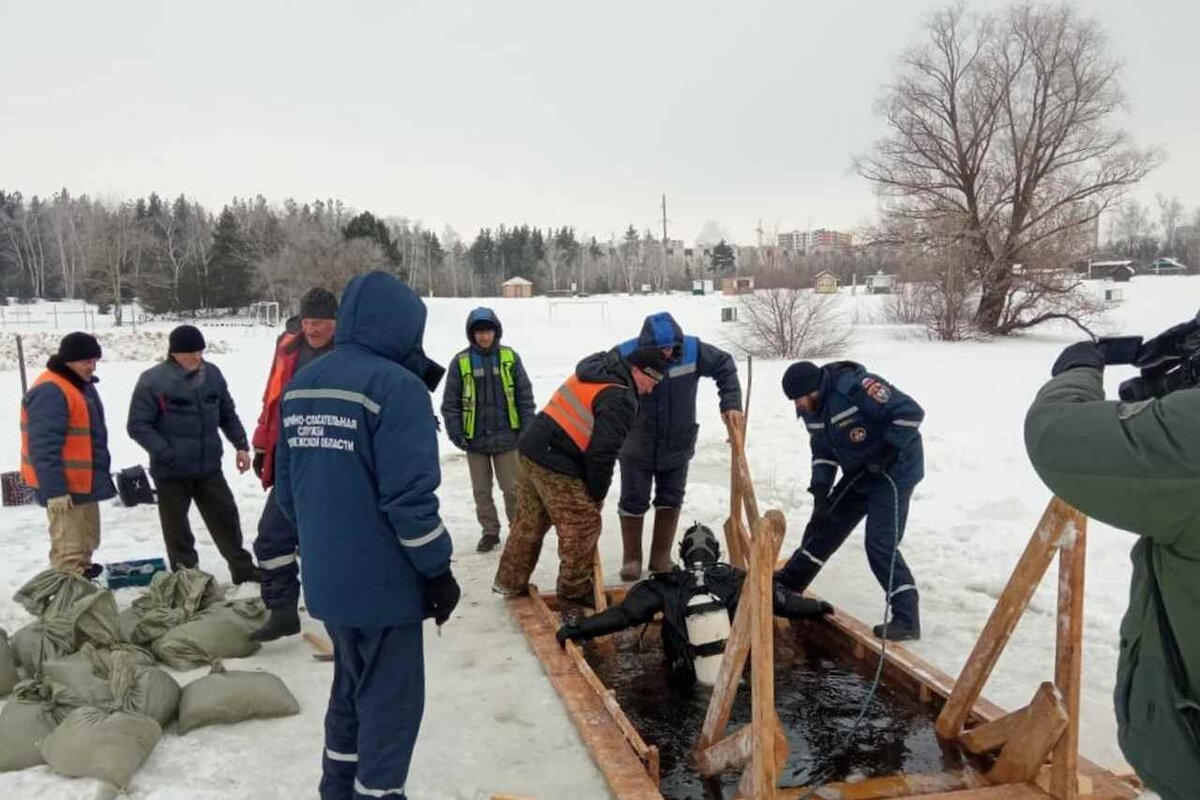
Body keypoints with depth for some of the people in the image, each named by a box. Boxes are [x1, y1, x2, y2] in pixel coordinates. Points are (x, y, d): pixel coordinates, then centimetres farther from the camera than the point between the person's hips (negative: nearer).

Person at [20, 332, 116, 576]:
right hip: (65, 486, -10)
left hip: (85, 481, 10)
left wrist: (99, 475, 25)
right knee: (69, 548, -8)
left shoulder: (81, 384, 12)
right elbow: (44, 447, -25)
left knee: (87, 540, 23)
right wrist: (54, 490, -27)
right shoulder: (50, 392, -20)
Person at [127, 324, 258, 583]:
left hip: (209, 466, 4)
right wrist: (167, 454, -18)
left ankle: (243, 569, 27)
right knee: (177, 527, 9)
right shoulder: (153, 381, -13)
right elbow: (138, 426, -11)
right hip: (171, 471, -4)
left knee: (226, 516, 13)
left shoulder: (212, 374, 2)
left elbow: (228, 414, 13)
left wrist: (241, 445, 4)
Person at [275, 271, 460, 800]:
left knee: (352, 686, 25)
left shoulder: (301, 385, 6)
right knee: (389, 699, 8)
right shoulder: (397, 386, -19)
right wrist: (438, 570, -10)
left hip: (324, 578, 8)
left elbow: (287, 490, 11)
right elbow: (409, 497, -22)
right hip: (383, 581, -8)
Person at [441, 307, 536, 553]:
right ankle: (490, 531, 27)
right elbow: (450, 402, 0)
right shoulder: (461, 361, -5)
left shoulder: (510, 357, -4)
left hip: (506, 437, -1)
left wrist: (528, 430, -1)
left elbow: (525, 396, 1)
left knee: (512, 487, 8)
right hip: (475, 438, 1)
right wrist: (455, 433, -7)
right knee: (481, 490, 12)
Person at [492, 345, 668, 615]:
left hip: (531, 450, 9)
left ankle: (511, 581, 33)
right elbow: (602, 453, -18)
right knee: (582, 528, 4)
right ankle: (575, 595, 16)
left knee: (530, 522, 22)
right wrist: (598, 494, -1)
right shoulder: (620, 399, -14)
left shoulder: (594, 373, 15)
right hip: (556, 467, -9)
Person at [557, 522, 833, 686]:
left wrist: (576, 629, -8)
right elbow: (781, 600, 2)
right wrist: (818, 607, 19)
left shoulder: (666, 586, -10)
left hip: (687, 684, -1)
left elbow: (623, 613, -13)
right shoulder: (736, 579, -6)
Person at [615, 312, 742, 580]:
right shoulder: (625, 356, -23)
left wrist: (731, 404, -10)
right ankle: (631, 559, 24)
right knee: (633, 502, 6)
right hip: (636, 447, -2)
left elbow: (724, 365, 0)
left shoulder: (693, 350, -17)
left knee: (670, 501, 12)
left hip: (677, 445, 3)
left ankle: (661, 558, 29)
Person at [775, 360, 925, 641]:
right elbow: (823, 450, 8)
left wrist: (885, 452, -26)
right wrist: (820, 489, -3)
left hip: (894, 471, -8)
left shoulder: (855, 388, -30)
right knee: (824, 525, 15)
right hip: (859, 472, 8)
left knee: (880, 545, -15)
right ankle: (788, 585, 31)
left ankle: (906, 618, -4)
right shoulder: (811, 408, -2)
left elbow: (910, 412, -29)